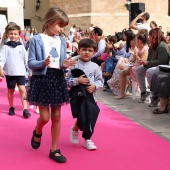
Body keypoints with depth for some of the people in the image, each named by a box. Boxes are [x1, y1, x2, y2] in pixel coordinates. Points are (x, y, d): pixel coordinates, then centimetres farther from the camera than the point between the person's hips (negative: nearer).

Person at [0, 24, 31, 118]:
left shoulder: (21, 47, 3)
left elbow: (26, 59, 6)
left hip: (20, 72, 0)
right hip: (9, 72, 0)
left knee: (22, 89, -11)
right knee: (10, 91, 12)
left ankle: (25, 109, -9)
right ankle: (11, 108, 27)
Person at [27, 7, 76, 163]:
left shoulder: (62, 41, 7)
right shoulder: (36, 40, -7)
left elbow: (62, 62, 11)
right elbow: (31, 63, -8)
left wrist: (65, 65, -12)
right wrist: (43, 63, -27)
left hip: (58, 79, 4)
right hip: (42, 79, -4)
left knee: (56, 116, 7)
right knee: (45, 117, -3)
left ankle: (54, 150, 18)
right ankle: (37, 132, 33)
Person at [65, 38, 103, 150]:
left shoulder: (95, 67, 2)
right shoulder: (74, 66, -3)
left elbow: (100, 81, 3)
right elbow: (67, 81, -3)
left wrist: (95, 86, -16)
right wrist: (77, 81, -19)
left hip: (91, 97, 3)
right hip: (77, 96, -3)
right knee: (81, 119, -10)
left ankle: (87, 139, 28)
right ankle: (75, 129, 25)